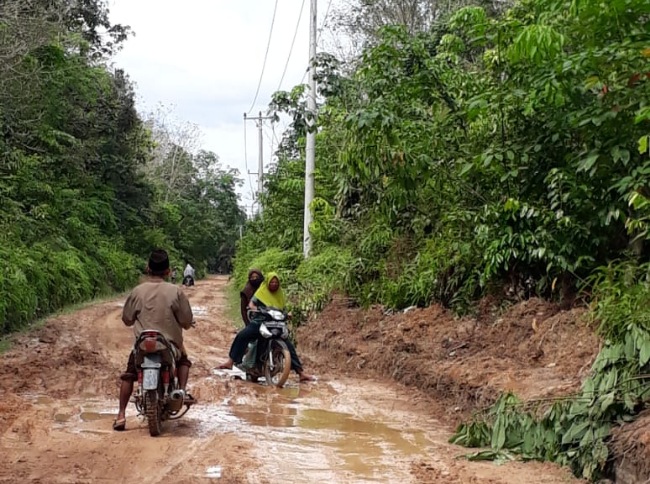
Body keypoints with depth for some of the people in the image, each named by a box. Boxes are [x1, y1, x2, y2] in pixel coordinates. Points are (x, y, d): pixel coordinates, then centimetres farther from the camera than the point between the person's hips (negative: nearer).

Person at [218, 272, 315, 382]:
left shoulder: (280, 295, 16)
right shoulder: (261, 292, 4)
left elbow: (283, 310, 20)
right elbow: (251, 304, -5)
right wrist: (255, 309, -28)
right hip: (259, 322, -3)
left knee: (289, 346, -6)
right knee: (241, 336, -27)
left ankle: (301, 373, 0)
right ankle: (230, 362, -25)